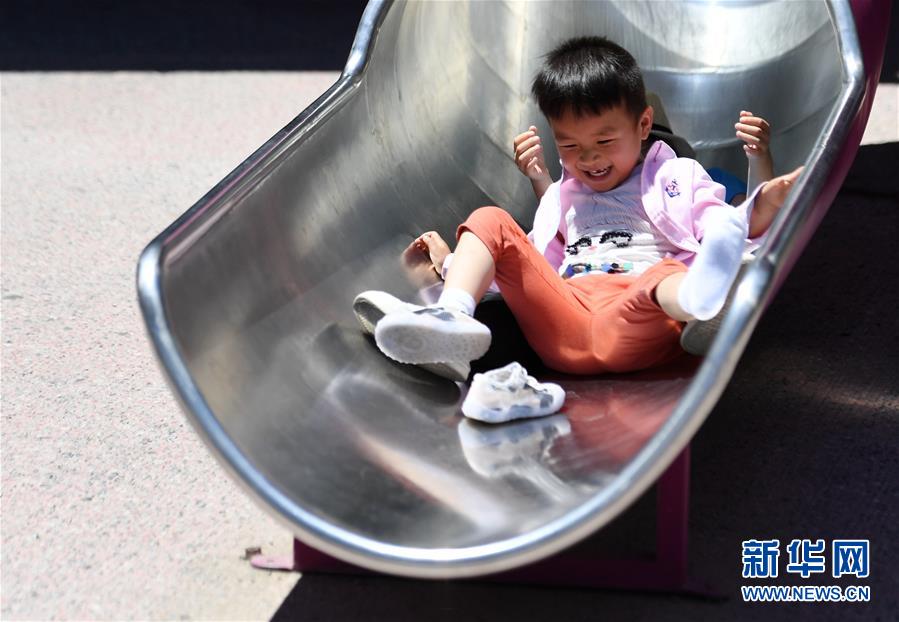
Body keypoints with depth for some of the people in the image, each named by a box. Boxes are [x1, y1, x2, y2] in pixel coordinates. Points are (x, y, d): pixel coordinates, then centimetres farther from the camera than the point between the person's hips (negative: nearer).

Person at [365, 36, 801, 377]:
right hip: (563, 325, 4)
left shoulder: (678, 176, 21)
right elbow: (535, 270, 34)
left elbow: (730, 228, 8)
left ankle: (696, 292, -75)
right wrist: (452, 264, 28)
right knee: (491, 222, -4)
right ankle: (452, 316, -30)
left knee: (670, 273, -37)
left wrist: (767, 200, -13)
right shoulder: (561, 197, 33)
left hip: (639, 321, -4)